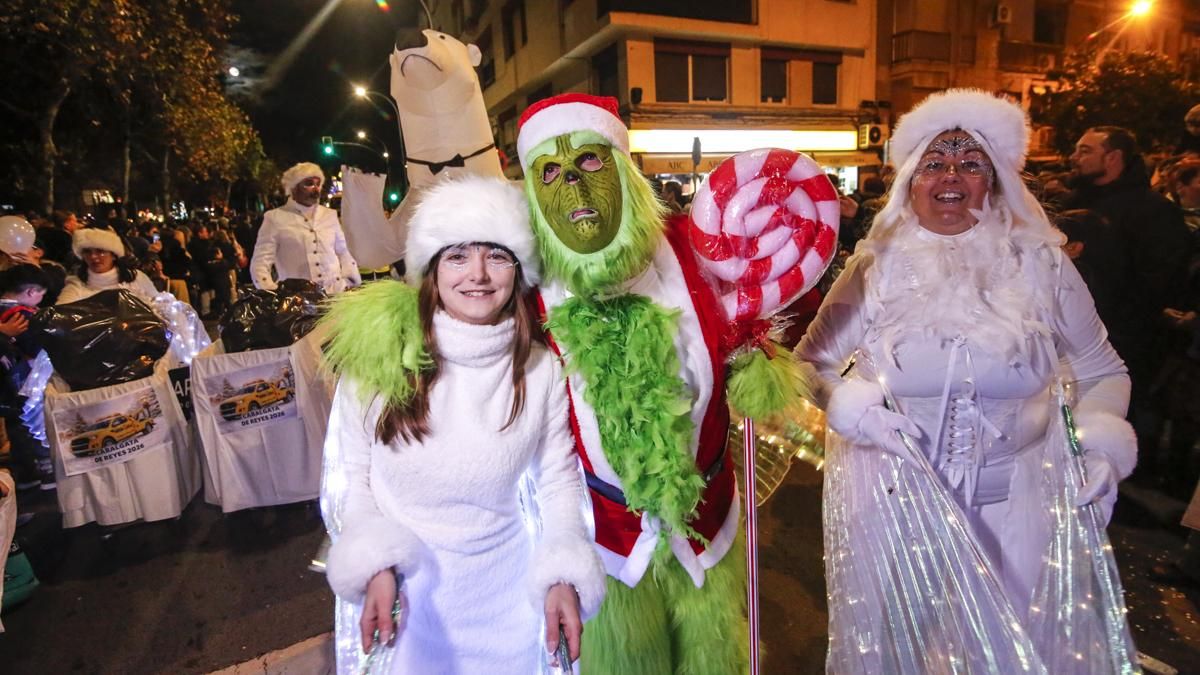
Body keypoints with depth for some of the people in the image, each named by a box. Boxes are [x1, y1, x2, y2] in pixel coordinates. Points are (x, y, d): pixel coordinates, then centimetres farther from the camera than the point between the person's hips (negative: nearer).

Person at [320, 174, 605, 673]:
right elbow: (349, 473, -3)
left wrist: (563, 576, -14)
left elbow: (558, 481, -2)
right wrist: (374, 565, -14)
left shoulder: (542, 370, -11)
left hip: (505, 587, 1)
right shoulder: (378, 355, -14)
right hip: (401, 587, 0)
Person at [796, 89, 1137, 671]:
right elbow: (811, 360, -1)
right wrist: (849, 405, -19)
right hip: (891, 499, -1)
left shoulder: (1041, 263, -3)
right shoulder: (877, 266, -7)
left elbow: (1102, 372, 8)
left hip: (1012, 504, 1)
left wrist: (1100, 442, -9)